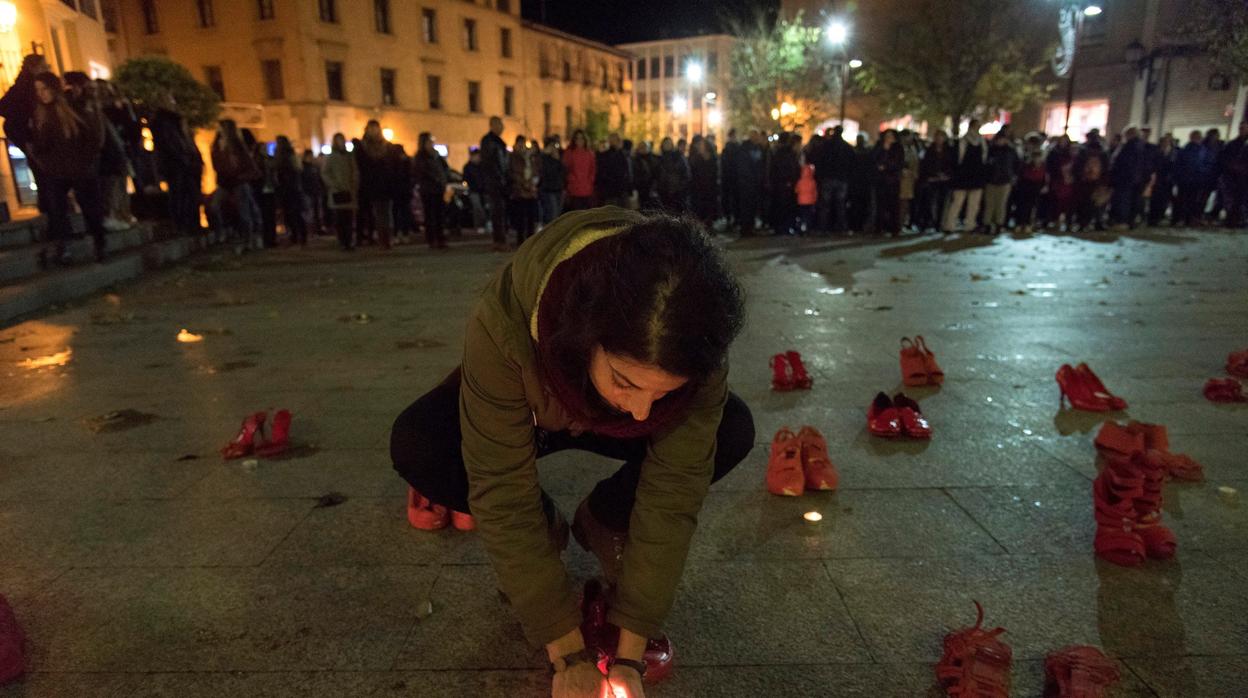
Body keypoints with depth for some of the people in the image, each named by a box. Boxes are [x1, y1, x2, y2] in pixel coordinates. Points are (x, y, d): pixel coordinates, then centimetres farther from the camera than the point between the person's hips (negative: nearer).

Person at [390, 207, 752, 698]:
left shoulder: (690, 347, -35)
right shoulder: (507, 326, -42)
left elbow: (674, 492, -31)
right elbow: (504, 497, -36)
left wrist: (629, 651, -30)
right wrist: (569, 654, -32)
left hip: (604, 420, 1)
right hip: (524, 414, -1)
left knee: (733, 432, -24)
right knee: (416, 447, -31)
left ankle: (601, 525, 0)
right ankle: (546, 528, -2)